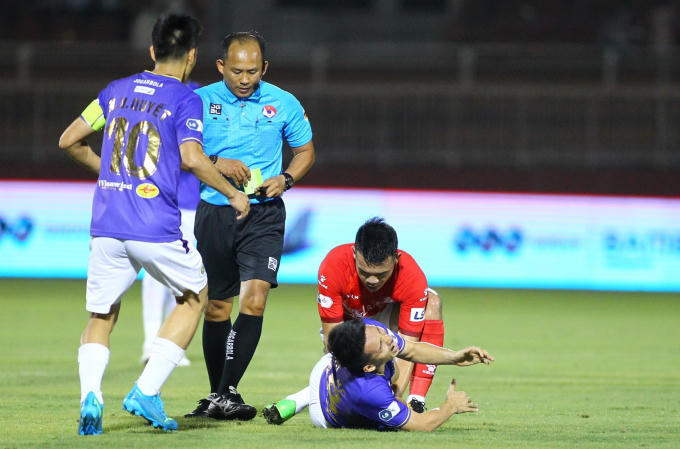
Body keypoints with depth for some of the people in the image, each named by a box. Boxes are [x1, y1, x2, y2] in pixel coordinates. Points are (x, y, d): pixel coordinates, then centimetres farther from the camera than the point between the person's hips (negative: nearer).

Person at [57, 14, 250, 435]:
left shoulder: (116, 91, 13)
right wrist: (233, 194, -4)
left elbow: (69, 140, 16)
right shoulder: (184, 98, -3)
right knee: (195, 297, 18)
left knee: (100, 318, 15)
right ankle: (147, 392, 5)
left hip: (106, 226, 4)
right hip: (156, 229, -4)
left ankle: (90, 393, -13)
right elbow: (192, 159, -16)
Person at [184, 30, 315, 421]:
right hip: (214, 211, 1)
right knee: (217, 307, 9)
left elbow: (305, 151, 13)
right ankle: (216, 395, 22)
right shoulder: (201, 101, -2)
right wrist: (216, 164, -17)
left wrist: (285, 179, -6)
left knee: (254, 300, -17)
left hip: (263, 214, -1)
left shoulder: (284, 104, 0)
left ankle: (226, 395, -16)